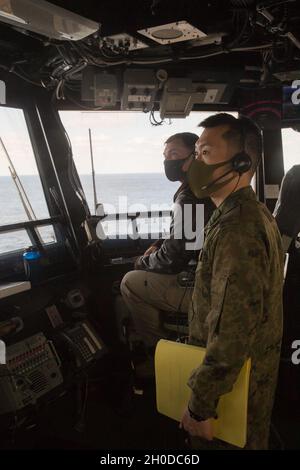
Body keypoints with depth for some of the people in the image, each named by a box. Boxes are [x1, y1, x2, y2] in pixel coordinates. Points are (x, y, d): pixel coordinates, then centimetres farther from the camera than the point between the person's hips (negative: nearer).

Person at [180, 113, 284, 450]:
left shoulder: (236, 229, -30)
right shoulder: (256, 214, 4)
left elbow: (231, 335, -31)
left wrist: (199, 406, -21)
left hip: (232, 389, -9)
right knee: (251, 439, 27)